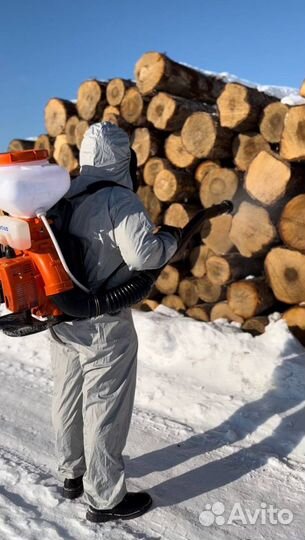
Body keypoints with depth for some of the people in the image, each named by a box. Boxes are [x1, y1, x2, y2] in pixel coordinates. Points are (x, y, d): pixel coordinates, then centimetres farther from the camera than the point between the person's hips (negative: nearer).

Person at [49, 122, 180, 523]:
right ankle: (105, 499, 22)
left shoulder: (63, 198, 6)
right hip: (103, 324, -7)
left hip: (62, 318, 8)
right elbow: (142, 253, -27)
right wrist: (170, 238, -9)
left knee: (68, 399, 20)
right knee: (105, 409, 6)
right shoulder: (119, 199, -17)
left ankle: (72, 473, 41)